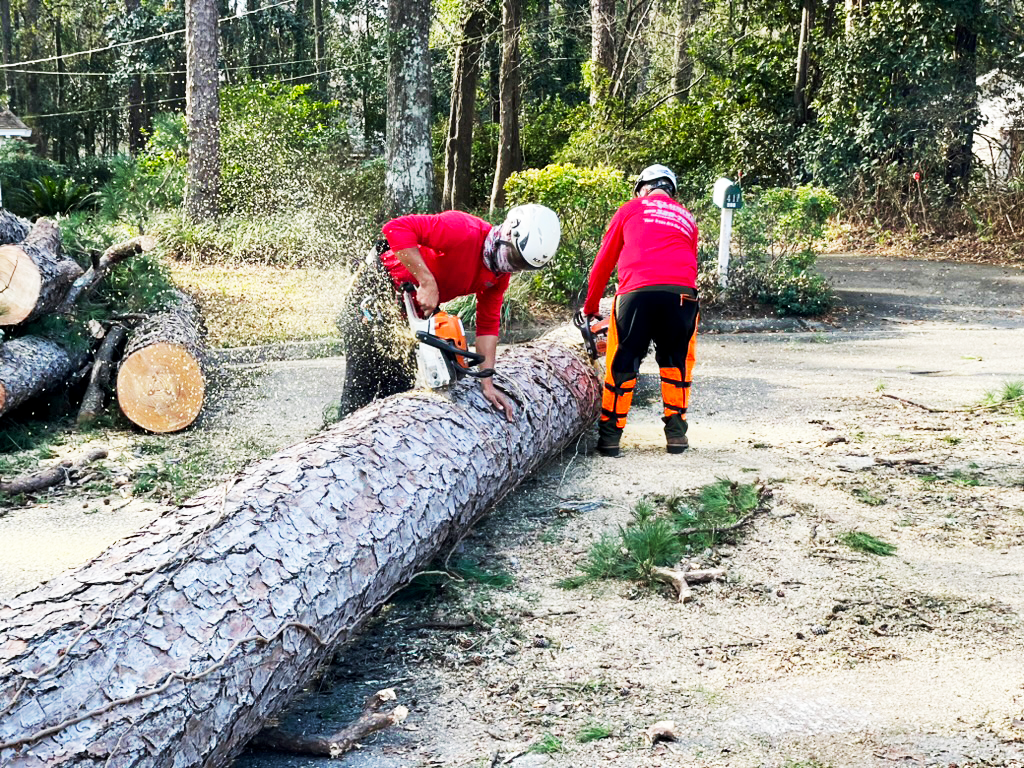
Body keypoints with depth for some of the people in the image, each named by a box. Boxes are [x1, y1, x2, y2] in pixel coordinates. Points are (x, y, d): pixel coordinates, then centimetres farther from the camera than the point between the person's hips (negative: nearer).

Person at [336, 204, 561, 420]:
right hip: (373, 295, -8)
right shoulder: (464, 230, -29)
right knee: (362, 390, -8)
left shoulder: (500, 276, -3)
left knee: (401, 385, 8)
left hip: (407, 312, 8)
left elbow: (488, 324, 1)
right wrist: (427, 282, -36)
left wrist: (487, 385, -5)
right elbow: (397, 228, -35)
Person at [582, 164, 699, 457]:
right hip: (682, 291, 2)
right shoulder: (687, 219, 30)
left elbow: (604, 262, 24)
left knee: (621, 364, 8)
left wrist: (590, 306, 34)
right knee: (676, 363, 19)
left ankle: (609, 436, 11)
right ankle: (676, 432, 20)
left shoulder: (631, 209, 21)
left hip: (637, 291, -2)